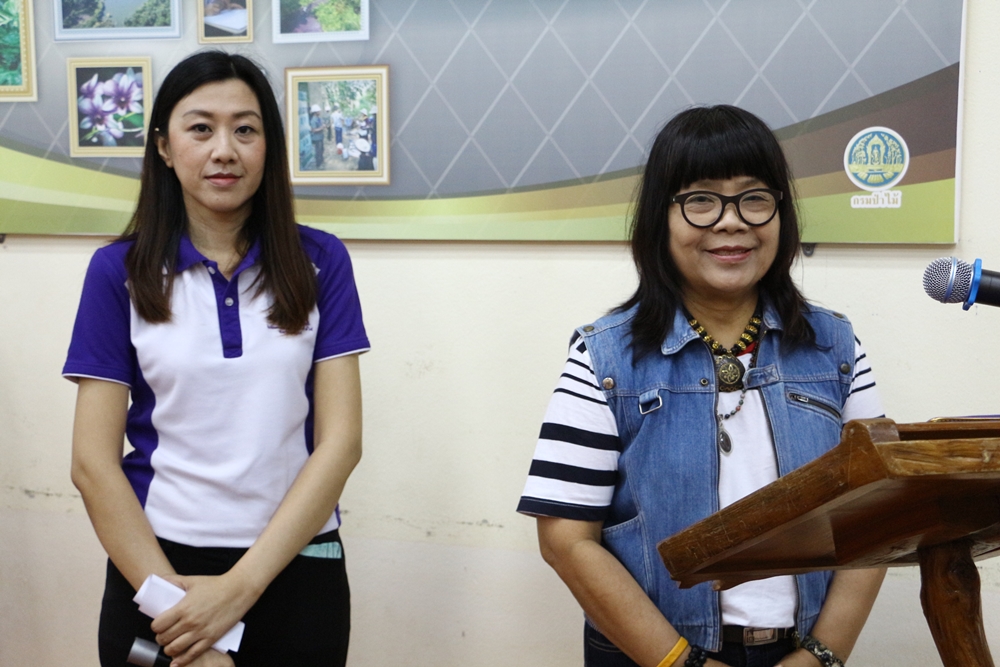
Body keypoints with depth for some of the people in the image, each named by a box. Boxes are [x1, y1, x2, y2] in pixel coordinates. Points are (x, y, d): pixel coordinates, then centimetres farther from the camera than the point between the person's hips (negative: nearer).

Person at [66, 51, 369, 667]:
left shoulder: (319, 262, -2)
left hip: (295, 566, 1)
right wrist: (170, 601, -13)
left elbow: (340, 441, -7)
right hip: (157, 565, 0)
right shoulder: (121, 270, -2)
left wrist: (241, 586, -15)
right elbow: (94, 462, -5)